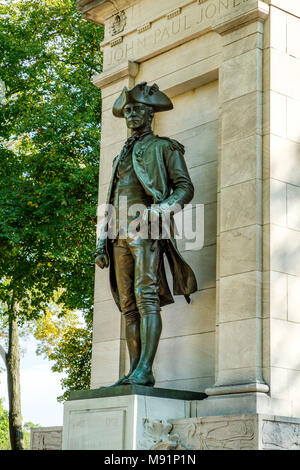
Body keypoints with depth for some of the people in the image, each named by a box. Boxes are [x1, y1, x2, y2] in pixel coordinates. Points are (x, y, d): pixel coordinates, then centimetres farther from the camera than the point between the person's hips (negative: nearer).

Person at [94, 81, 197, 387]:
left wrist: (162, 210, -20)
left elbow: (185, 187, -1)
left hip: (147, 229, -7)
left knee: (146, 297, -18)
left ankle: (145, 370, -25)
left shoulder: (165, 147, 10)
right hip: (121, 235, 7)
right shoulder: (122, 156, 29)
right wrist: (101, 243, 16)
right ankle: (133, 373, -1)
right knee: (128, 305, 0)